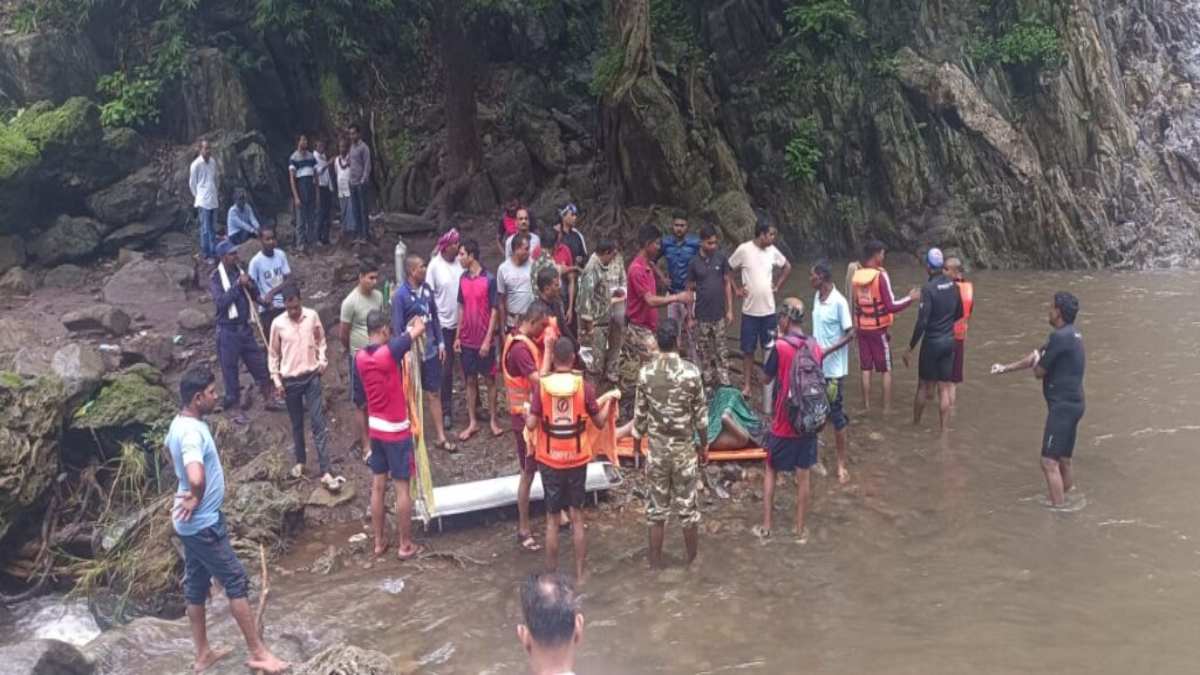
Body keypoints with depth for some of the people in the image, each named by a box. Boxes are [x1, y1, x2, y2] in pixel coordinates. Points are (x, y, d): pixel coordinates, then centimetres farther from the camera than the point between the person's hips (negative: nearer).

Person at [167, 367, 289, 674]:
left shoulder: (180, 424, 4)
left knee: (196, 585, 17)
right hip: (203, 523, -10)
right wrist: (196, 499, -20)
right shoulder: (192, 432, -27)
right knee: (236, 582, -1)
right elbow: (196, 478, -44)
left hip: (192, 522, 10)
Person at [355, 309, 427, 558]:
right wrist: (413, 323, 10)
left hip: (374, 428, 6)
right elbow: (420, 328, -13)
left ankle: (379, 542, 22)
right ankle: (405, 545, 10)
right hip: (396, 429, -6)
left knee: (378, 486, 13)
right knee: (402, 488, 3)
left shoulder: (359, 357, -1)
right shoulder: (390, 351, -20)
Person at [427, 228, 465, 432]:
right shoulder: (435, 265, -11)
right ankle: (446, 411, 15)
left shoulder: (461, 262, -2)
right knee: (446, 369, 4)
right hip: (444, 323, -3)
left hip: (463, 321, 3)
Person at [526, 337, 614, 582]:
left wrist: (526, 411, 11)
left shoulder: (540, 385, -9)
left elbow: (531, 424, -11)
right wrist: (610, 401, 18)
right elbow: (599, 422, 0)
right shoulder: (584, 385, -8)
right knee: (577, 517, 12)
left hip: (549, 460, 0)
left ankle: (551, 573, 18)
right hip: (577, 459, 0)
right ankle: (580, 572, 17)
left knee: (552, 518, 11)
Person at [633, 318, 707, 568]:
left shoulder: (646, 372, -8)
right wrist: (704, 445, 6)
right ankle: (693, 559, 23)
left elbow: (640, 413, -1)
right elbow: (701, 415, -7)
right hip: (684, 448, -1)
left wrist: (638, 439, 14)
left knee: (657, 506, 12)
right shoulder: (690, 372, -13)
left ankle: (656, 560, 20)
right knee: (688, 505, 11)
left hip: (657, 447, 2)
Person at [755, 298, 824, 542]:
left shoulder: (781, 347, -16)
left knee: (770, 470, 14)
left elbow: (766, 378, -4)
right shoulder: (816, 348, -2)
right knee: (803, 475, 12)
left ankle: (766, 526, 17)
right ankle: (800, 530, 20)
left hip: (783, 424, -4)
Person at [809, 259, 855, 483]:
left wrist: (827, 351, -24)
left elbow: (850, 333, -17)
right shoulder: (817, 297, 5)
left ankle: (841, 464, 12)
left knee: (836, 415, 1)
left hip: (833, 369, -7)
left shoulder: (839, 302, -19)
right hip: (816, 366, 7)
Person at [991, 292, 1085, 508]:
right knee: (1063, 461, 17)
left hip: (1062, 405, -10)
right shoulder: (1072, 334, 13)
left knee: (1049, 462, -9)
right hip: (1072, 403, 10)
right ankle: (1066, 503, 26)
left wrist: (1037, 362, 11)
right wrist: (1006, 368, 25)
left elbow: (1039, 372, -11)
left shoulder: (1060, 337, -18)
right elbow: (1037, 357, 22)